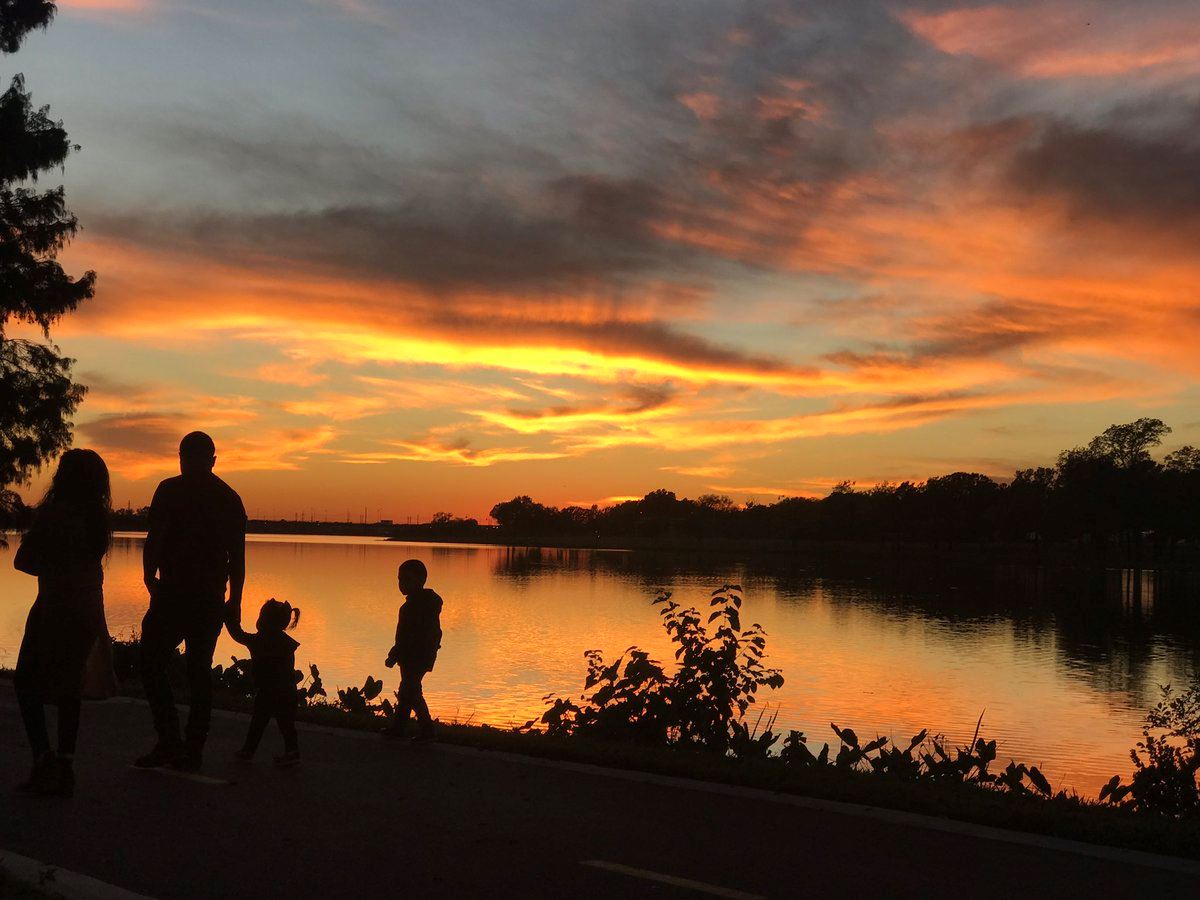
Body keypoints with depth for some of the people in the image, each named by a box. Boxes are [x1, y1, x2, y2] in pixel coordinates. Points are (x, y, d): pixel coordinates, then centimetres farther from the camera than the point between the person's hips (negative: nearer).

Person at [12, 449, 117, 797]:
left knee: (27, 683, 6)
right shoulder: (99, 517, 4)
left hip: (53, 609, -6)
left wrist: (47, 569, 12)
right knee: (69, 689, 13)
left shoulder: (52, 512, -12)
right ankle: (65, 766, 14)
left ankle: (44, 760, -4)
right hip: (89, 610, 6)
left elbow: (23, 560, -5)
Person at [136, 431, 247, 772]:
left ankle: (170, 741, -4)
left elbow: (154, 541, -11)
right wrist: (234, 601, 17)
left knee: (152, 664, 6)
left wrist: (150, 578, 5)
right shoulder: (230, 498, 11)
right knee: (199, 671, 9)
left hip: (174, 593, -5)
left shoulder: (170, 490, -5)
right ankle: (192, 751, 10)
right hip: (211, 599, 5)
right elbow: (238, 558, 12)